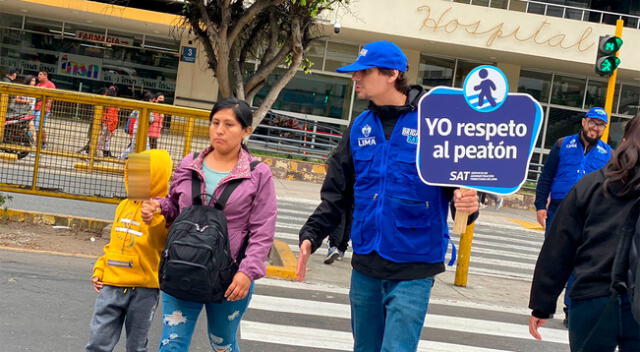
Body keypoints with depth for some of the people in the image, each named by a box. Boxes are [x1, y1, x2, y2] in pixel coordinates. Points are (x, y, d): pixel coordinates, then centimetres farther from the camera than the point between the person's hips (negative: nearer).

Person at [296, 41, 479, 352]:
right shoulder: (360, 127, 7)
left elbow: (463, 179, -9)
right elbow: (337, 194, 11)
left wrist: (467, 202, -31)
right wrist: (311, 235, 0)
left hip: (412, 270, -5)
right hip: (365, 267, 6)